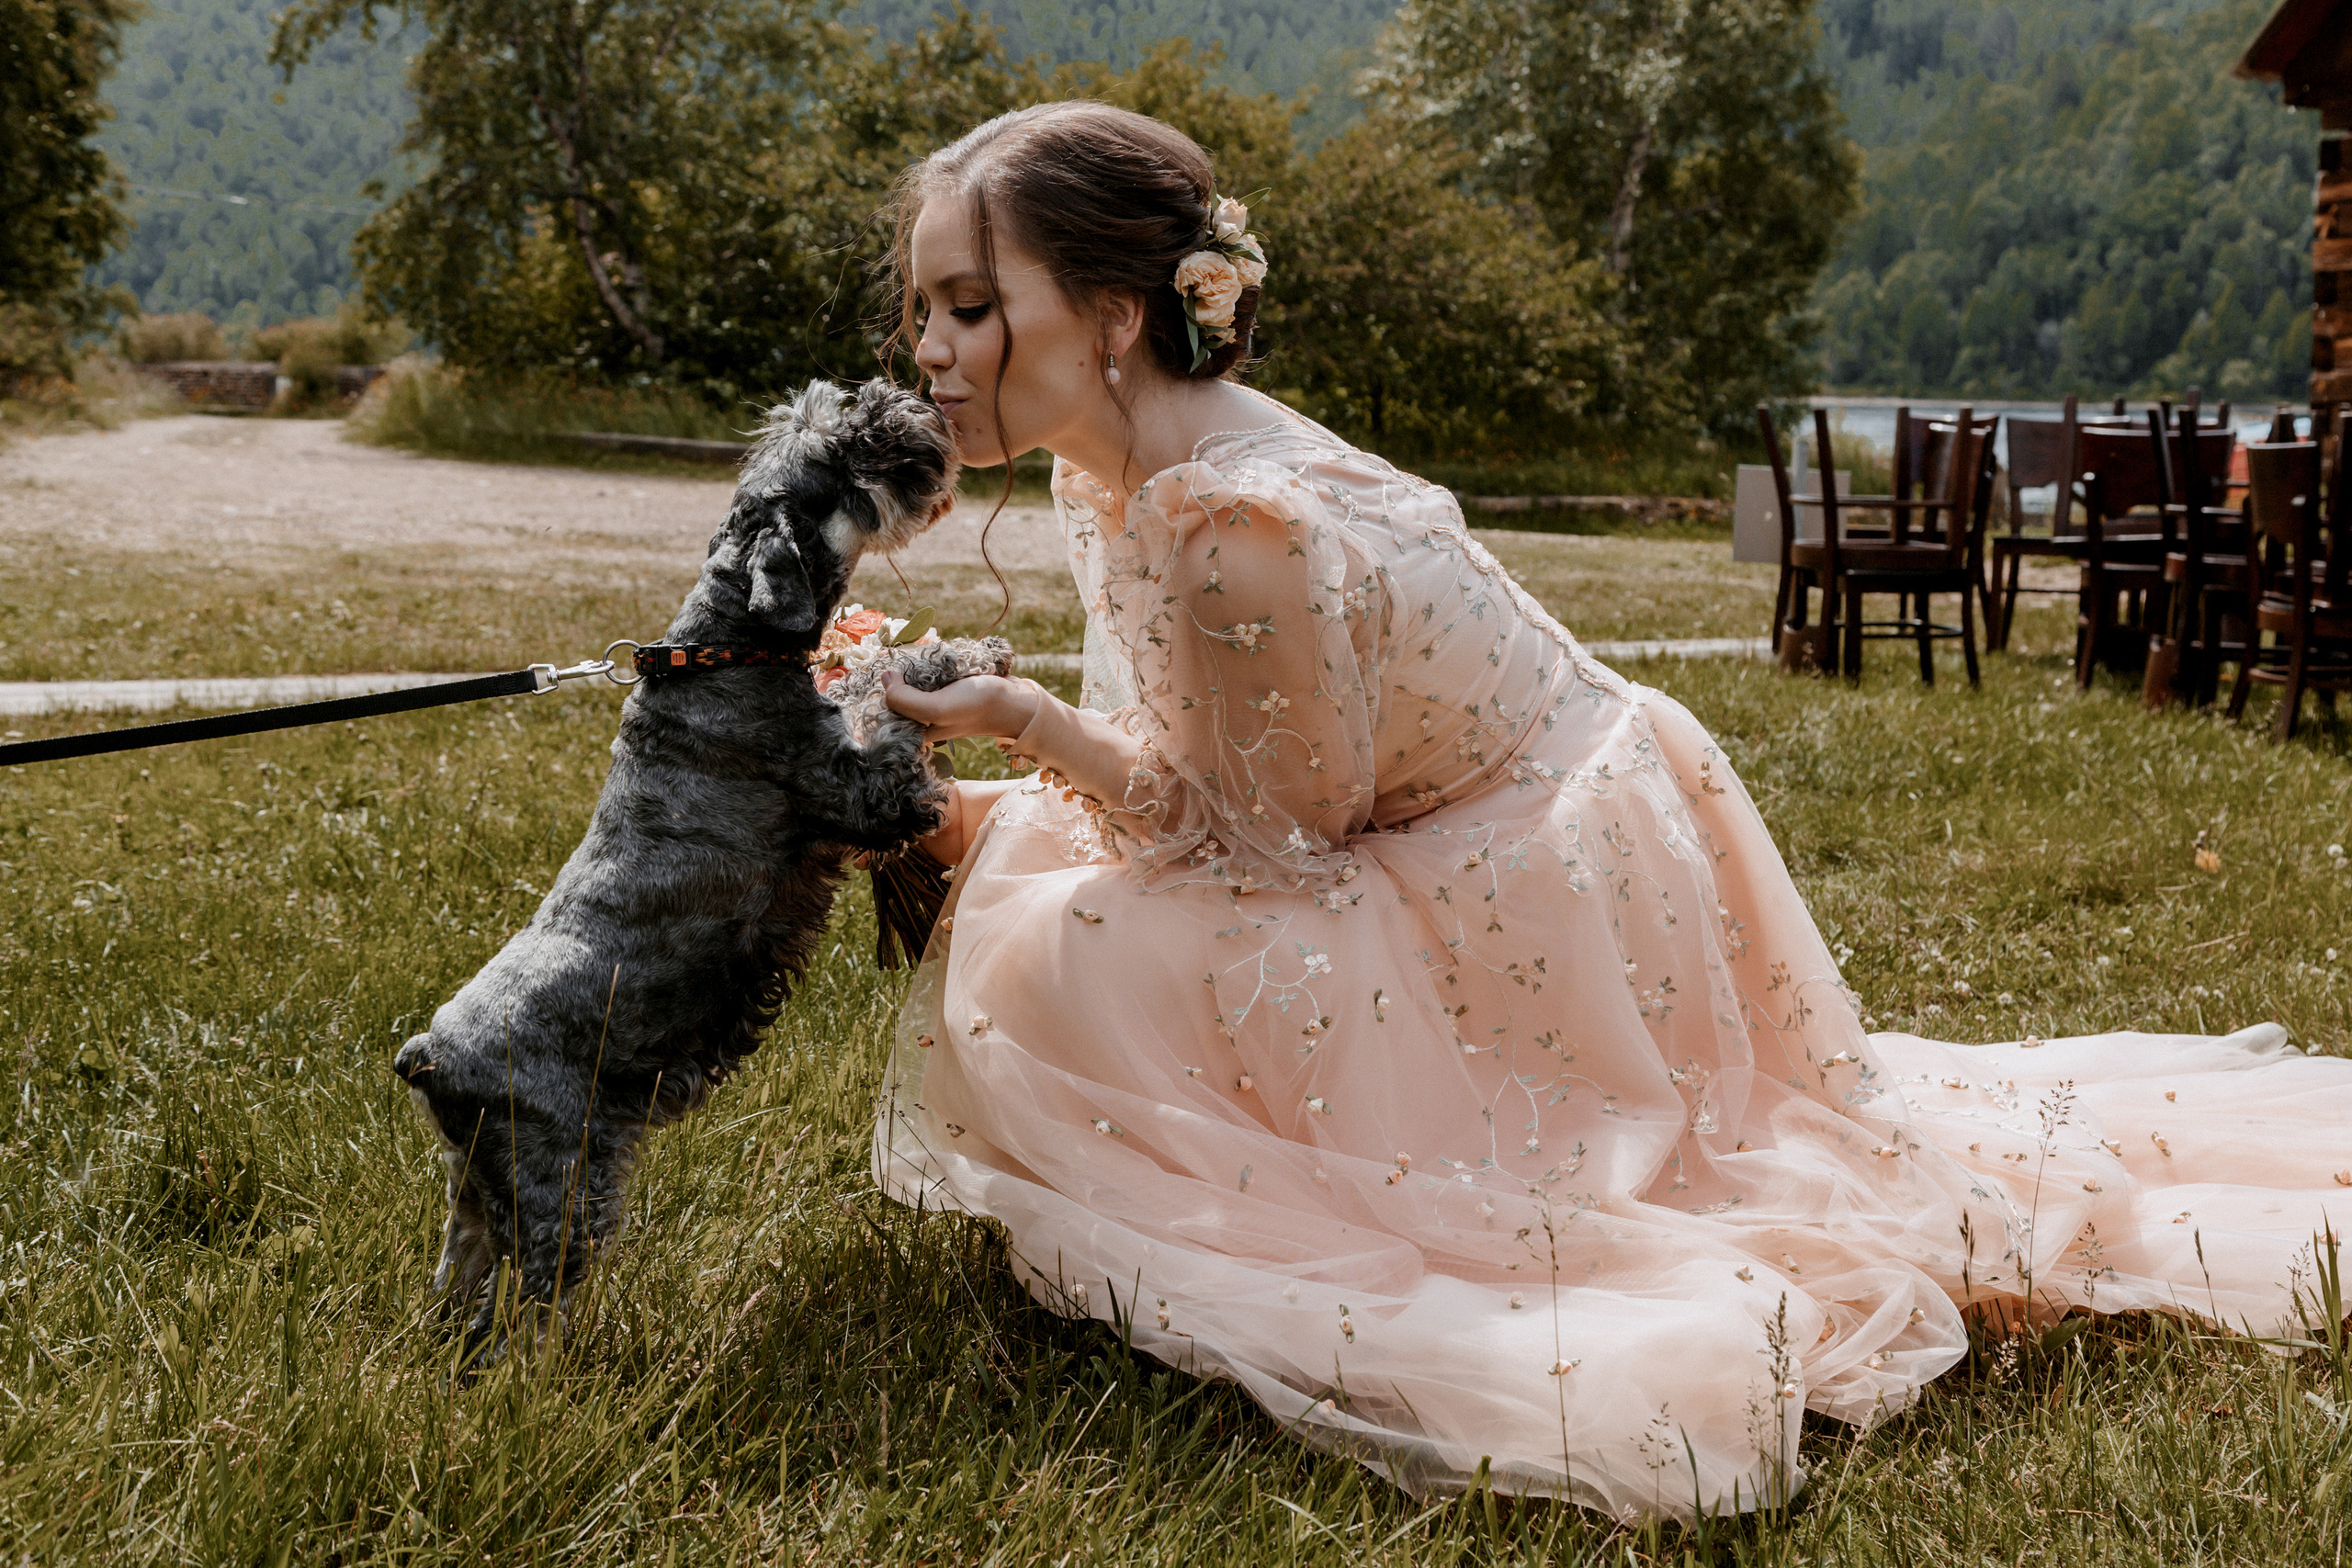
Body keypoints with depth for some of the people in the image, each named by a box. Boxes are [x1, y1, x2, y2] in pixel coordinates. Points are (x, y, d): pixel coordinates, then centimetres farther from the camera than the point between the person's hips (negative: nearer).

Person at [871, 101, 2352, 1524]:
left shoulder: (1248, 539, -33)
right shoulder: (1121, 471, -3)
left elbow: (1274, 839, -20)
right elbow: (1177, 755, 6)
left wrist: (1022, 716, -22)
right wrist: (987, 813, -8)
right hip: (1459, 856, 9)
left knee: (1066, 968, -17)